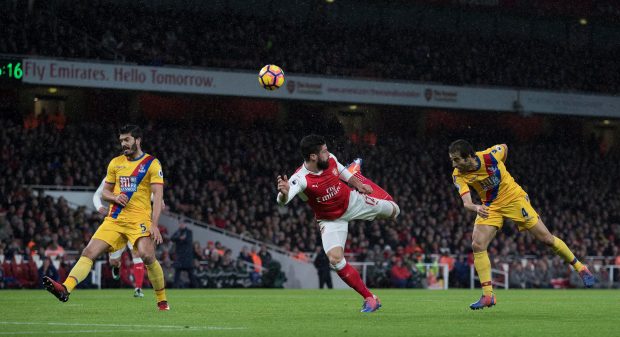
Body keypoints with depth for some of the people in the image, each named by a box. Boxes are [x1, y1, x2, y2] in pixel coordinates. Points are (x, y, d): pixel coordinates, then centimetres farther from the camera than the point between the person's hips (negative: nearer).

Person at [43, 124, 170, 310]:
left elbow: (158, 196, -7)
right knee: (89, 252, -12)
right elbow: (105, 192, 21)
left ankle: (162, 300, -6)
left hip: (139, 220, -5)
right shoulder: (115, 163, 14)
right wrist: (115, 197, -4)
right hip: (114, 219, 5)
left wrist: (154, 224, -17)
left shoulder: (152, 163, -1)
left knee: (147, 256, -24)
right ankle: (65, 289, -25)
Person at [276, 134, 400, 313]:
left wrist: (357, 184, 17)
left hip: (352, 201, 4)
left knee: (393, 210, 20)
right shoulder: (301, 179, -37)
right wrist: (284, 193, -79)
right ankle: (369, 298, -7)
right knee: (335, 260, -22)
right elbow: (283, 199, -56)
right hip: (331, 220, -4)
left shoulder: (330, 159, -21)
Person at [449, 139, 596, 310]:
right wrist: (476, 208, -52)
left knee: (546, 238, -3)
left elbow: (504, 147, -1)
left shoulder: (489, 156, -24)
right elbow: (466, 202, -29)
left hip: (514, 198, -3)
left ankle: (580, 268, 16)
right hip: (490, 206, 3)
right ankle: (488, 296, -9)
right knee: (477, 245, -15)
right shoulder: (458, 176, -18)